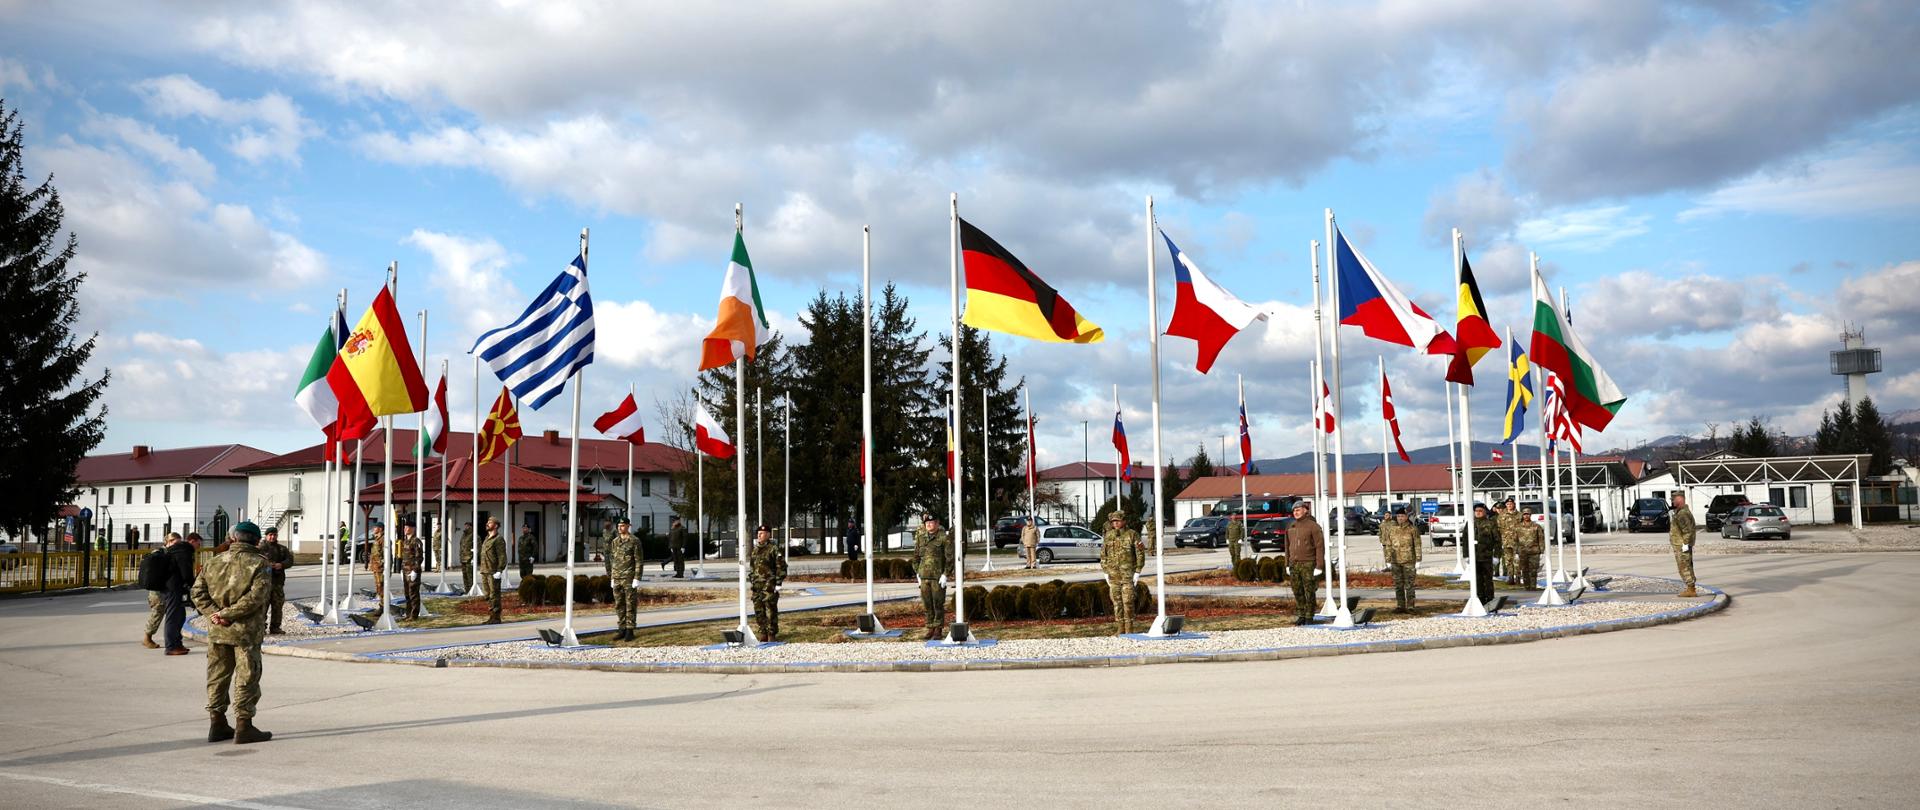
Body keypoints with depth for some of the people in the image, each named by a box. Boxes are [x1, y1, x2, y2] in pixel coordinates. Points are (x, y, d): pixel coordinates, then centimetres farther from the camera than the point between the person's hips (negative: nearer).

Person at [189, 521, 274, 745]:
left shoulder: (215, 562, 9)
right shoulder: (259, 564, -7)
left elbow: (198, 591, 3)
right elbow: (257, 596, -19)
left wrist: (213, 613, -5)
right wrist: (228, 613, -15)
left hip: (217, 631, 5)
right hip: (246, 632, -5)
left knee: (217, 676, 14)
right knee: (246, 678, 2)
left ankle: (217, 725, 20)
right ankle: (243, 727, 4)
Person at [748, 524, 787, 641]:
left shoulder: (774, 549, -6)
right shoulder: (755, 550, 15)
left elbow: (781, 567, -9)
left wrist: (778, 583, -12)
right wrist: (750, 580, 17)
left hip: (769, 586, -7)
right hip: (757, 586, 7)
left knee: (771, 610, -4)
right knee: (758, 611, 9)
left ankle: (772, 634, 2)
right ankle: (763, 633, 18)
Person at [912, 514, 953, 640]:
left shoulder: (944, 538, -4)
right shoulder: (920, 538, 11)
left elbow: (950, 558, -6)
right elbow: (916, 557, 18)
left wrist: (945, 575, -11)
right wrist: (917, 573, 11)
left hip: (938, 577, -5)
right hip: (924, 577, 5)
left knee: (938, 604, -1)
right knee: (927, 604, 6)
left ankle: (938, 630, 7)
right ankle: (930, 628, 14)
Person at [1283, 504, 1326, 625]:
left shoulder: (1313, 526, -5)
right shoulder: (1290, 527, 13)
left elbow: (1320, 546, -9)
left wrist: (1319, 566, -14)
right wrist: (1287, 565, 14)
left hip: (1308, 565, -5)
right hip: (1294, 564, 5)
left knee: (1309, 592, -1)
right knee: (1298, 592, 6)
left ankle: (1309, 617, 6)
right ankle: (1301, 616, 14)